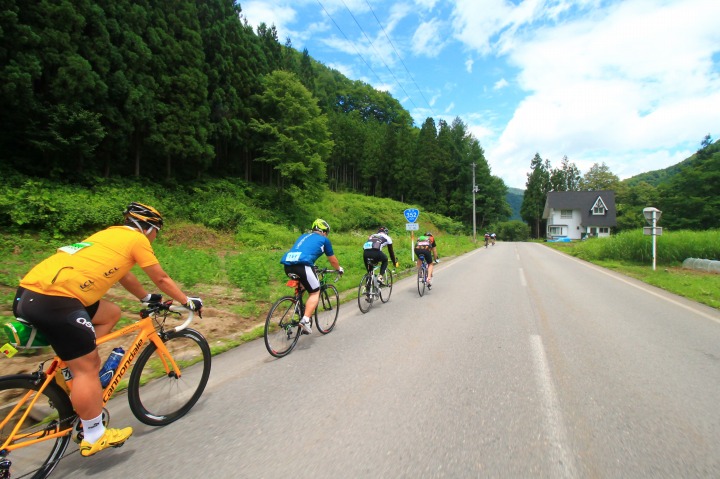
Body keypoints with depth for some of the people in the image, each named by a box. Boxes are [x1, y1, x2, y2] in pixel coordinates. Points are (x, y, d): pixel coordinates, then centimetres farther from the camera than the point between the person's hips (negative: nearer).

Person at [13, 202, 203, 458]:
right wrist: (188, 301, 18)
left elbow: (123, 275, 35)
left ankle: (73, 376, 22)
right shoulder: (136, 239, 0)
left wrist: (147, 298, 46)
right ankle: (94, 437, 13)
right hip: (53, 299, -10)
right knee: (88, 367, 0)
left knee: (110, 313, 23)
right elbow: (161, 279, 6)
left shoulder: (113, 234, 25)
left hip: (30, 291, 10)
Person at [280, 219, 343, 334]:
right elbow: (333, 260, 28)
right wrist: (339, 269, 48)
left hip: (287, 265, 7)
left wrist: (312, 268, 60)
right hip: (302, 265, -6)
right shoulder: (324, 239, 18)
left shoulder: (303, 236, 33)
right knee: (315, 292, 8)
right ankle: (305, 320, -8)